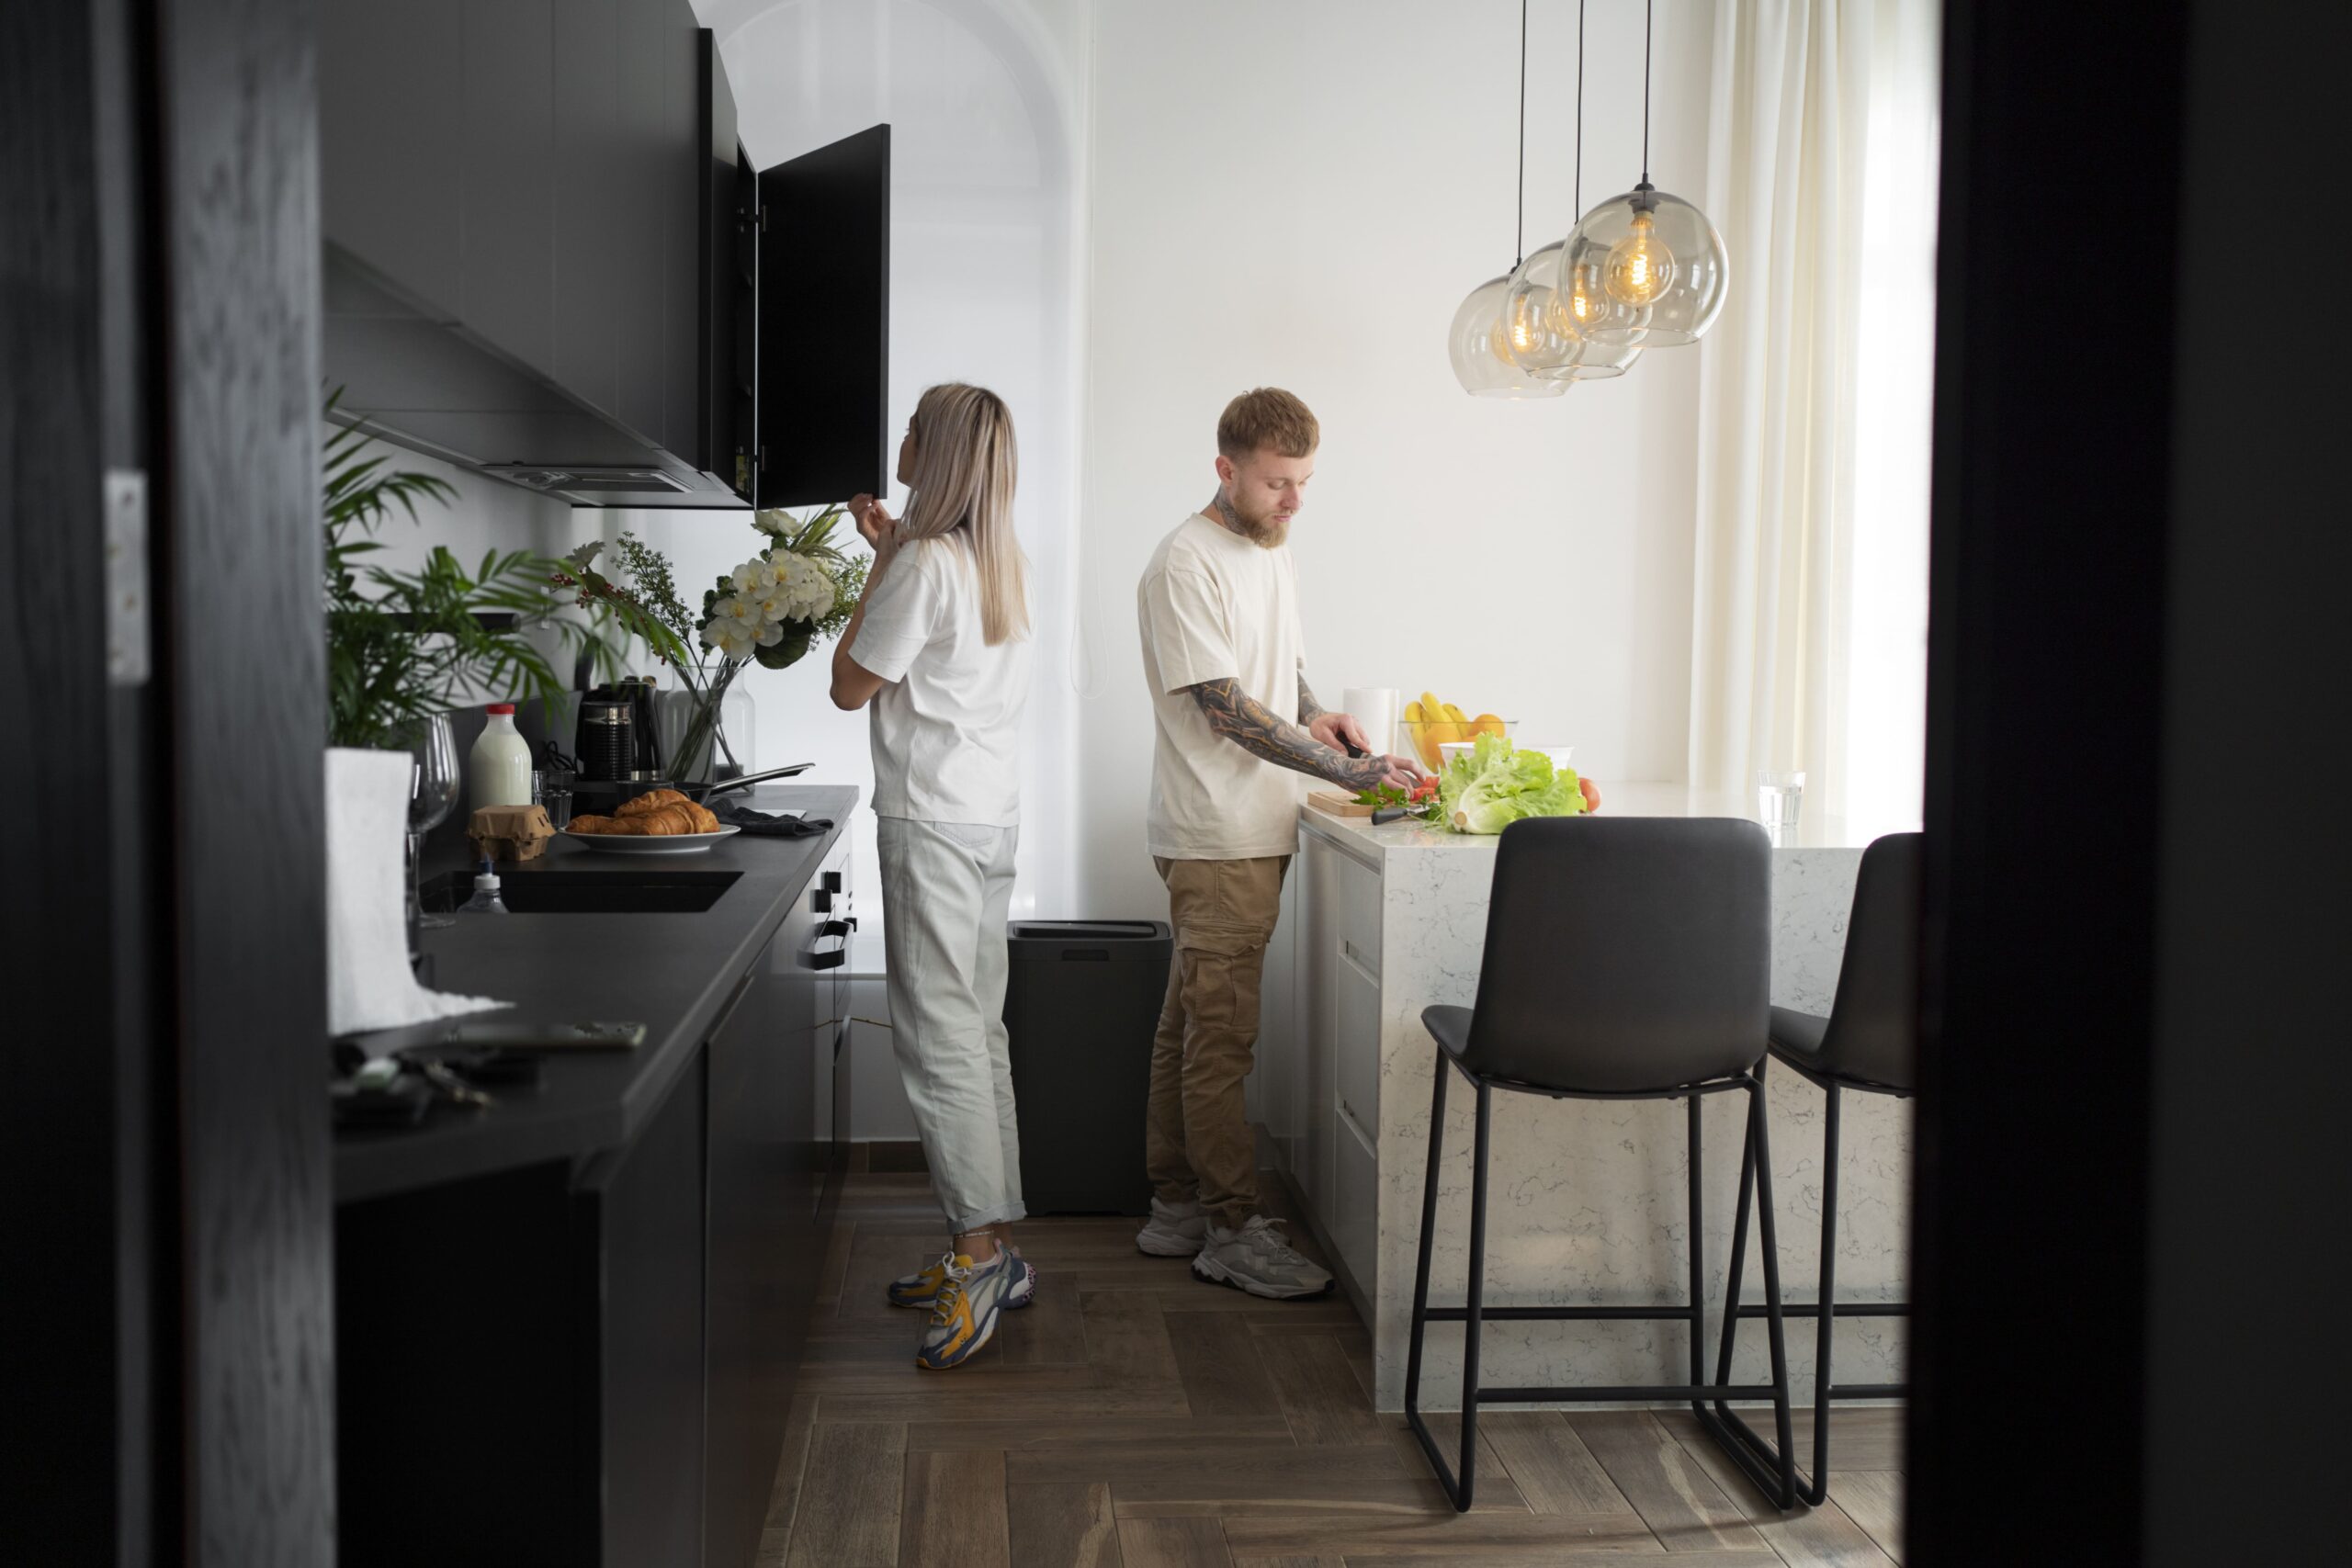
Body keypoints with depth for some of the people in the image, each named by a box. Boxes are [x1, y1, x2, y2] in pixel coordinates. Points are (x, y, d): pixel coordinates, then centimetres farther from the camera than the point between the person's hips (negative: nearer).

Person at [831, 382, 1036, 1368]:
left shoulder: (925, 562, -14)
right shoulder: (999, 561, 13)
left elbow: (852, 685, -8)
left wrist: (878, 570, 1)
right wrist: (891, 556, 21)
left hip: (933, 821, -9)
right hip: (993, 815, 9)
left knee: (939, 1036, -7)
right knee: (976, 1031, 11)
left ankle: (981, 1249, -7)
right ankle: (992, 1252, 17)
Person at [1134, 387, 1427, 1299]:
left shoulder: (1270, 550, 15)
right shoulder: (1187, 565, -14)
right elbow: (1228, 708, -20)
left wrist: (1313, 715, 4)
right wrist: (1351, 770, -23)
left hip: (1252, 834, 9)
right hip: (1215, 838, -9)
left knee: (1191, 1024, 15)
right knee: (1221, 1036, -4)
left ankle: (1176, 1207, 24)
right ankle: (1232, 1230, 5)